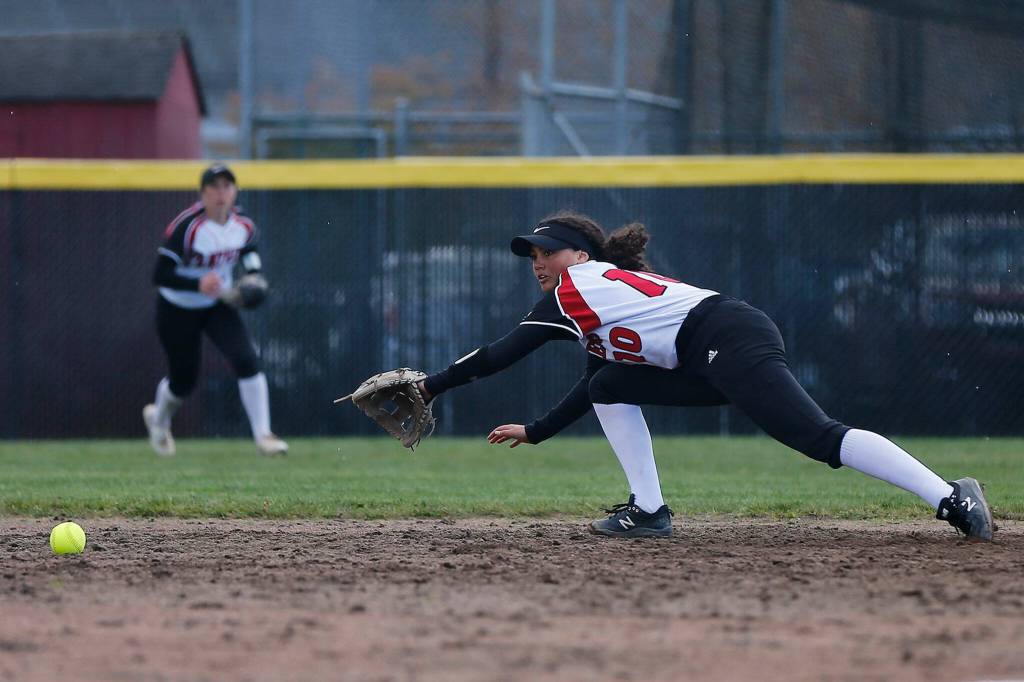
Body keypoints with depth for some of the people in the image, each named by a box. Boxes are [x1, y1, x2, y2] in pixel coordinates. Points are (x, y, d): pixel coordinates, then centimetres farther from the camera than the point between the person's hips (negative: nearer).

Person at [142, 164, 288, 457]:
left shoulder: (244, 225, -11)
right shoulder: (186, 226, -27)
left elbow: (249, 250, 12)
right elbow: (160, 275, -28)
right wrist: (197, 285, -41)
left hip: (219, 306, 3)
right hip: (178, 310, -3)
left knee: (246, 360, -20)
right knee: (183, 381, 10)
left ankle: (263, 435, -15)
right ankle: (158, 419, 45)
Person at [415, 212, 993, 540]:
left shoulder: (579, 284, 3)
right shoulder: (604, 294, 29)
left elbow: (505, 352, 2)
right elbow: (594, 383, 36)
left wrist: (431, 386, 8)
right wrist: (533, 433, 36)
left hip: (734, 339, -10)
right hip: (712, 369, 10)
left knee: (817, 436, -23)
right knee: (609, 388, 18)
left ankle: (952, 499, -34)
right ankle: (649, 510, 11)